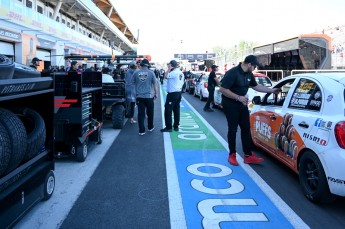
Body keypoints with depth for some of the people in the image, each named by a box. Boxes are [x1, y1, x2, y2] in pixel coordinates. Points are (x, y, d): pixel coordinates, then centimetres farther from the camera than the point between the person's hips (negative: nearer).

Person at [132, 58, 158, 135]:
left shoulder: (136, 72, -1)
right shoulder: (151, 73, -4)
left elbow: (133, 82, 10)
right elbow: (155, 84, -1)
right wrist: (156, 93, 8)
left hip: (139, 96, 1)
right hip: (149, 96, -1)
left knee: (141, 113, 2)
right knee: (150, 113, 16)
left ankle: (141, 130, 0)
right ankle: (150, 127, 30)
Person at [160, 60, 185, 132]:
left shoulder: (174, 72, -15)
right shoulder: (181, 73, 13)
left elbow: (166, 76, -19)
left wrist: (169, 69, -12)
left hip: (172, 93, -9)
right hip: (179, 93, 9)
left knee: (168, 110, -5)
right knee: (176, 110, 11)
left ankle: (168, 127, -4)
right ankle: (176, 126, 16)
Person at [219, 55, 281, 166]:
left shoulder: (249, 74, 4)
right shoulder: (232, 73, -21)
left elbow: (256, 86, 19)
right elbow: (222, 89, -24)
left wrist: (272, 90, 18)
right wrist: (238, 97, -26)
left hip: (242, 104, 8)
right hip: (230, 105, -8)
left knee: (246, 129, 7)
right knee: (233, 129, -1)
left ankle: (248, 156, 13)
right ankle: (232, 155, 14)